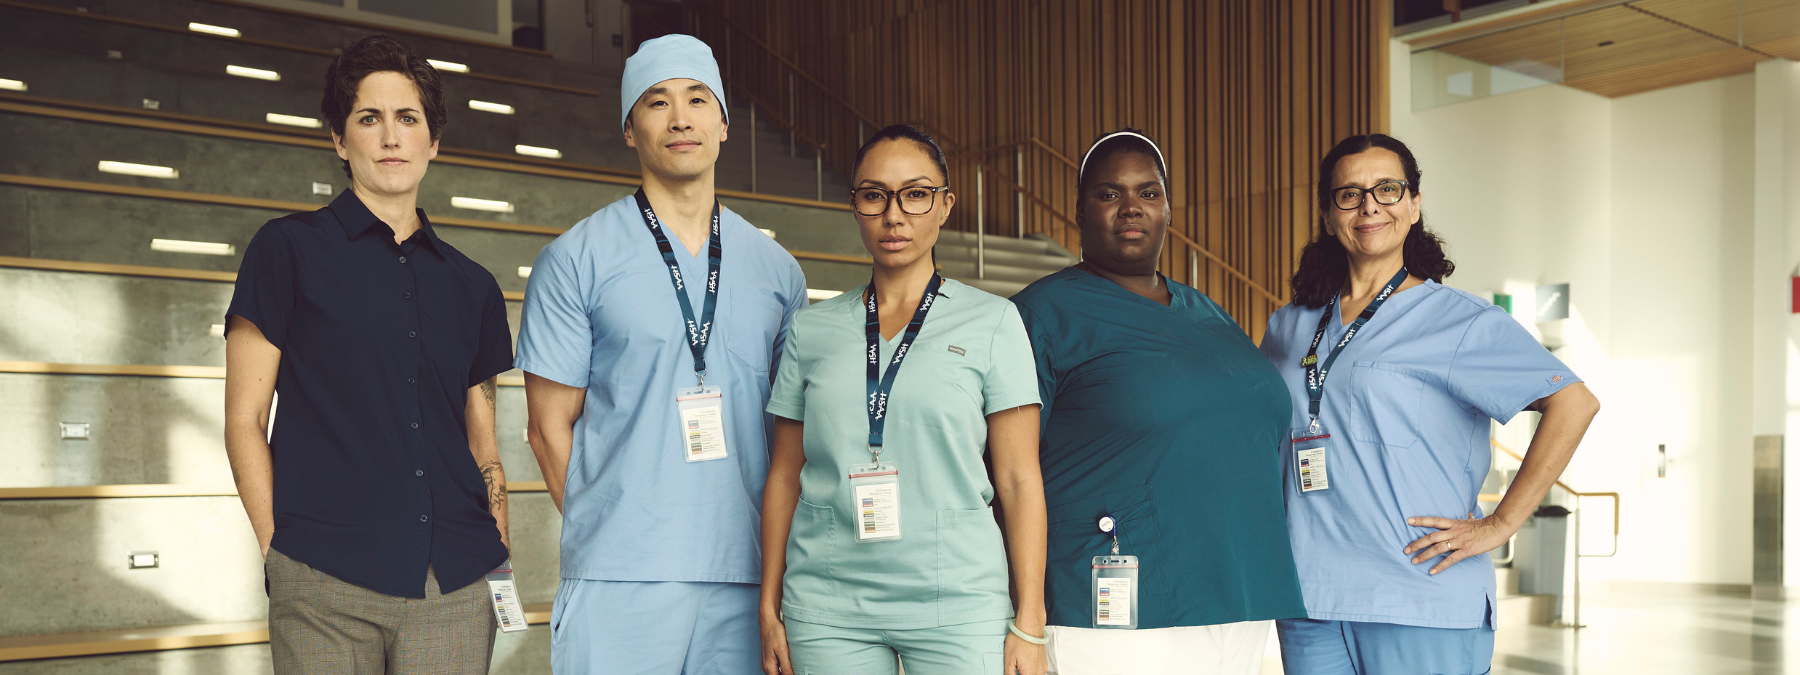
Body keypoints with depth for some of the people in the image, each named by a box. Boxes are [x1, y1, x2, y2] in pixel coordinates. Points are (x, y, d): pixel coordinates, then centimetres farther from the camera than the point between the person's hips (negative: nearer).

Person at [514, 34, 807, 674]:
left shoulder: (776, 268, 11)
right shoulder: (574, 260, 2)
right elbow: (551, 427, 2)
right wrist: (608, 535, -2)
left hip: (748, 576, 3)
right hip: (622, 578, -3)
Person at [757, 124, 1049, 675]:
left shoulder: (992, 323, 3)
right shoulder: (811, 329, 10)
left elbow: (1018, 479, 0)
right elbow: (784, 475, 12)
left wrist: (1029, 626, -3)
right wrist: (769, 609, 9)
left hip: (958, 602, -2)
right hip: (827, 605, 2)